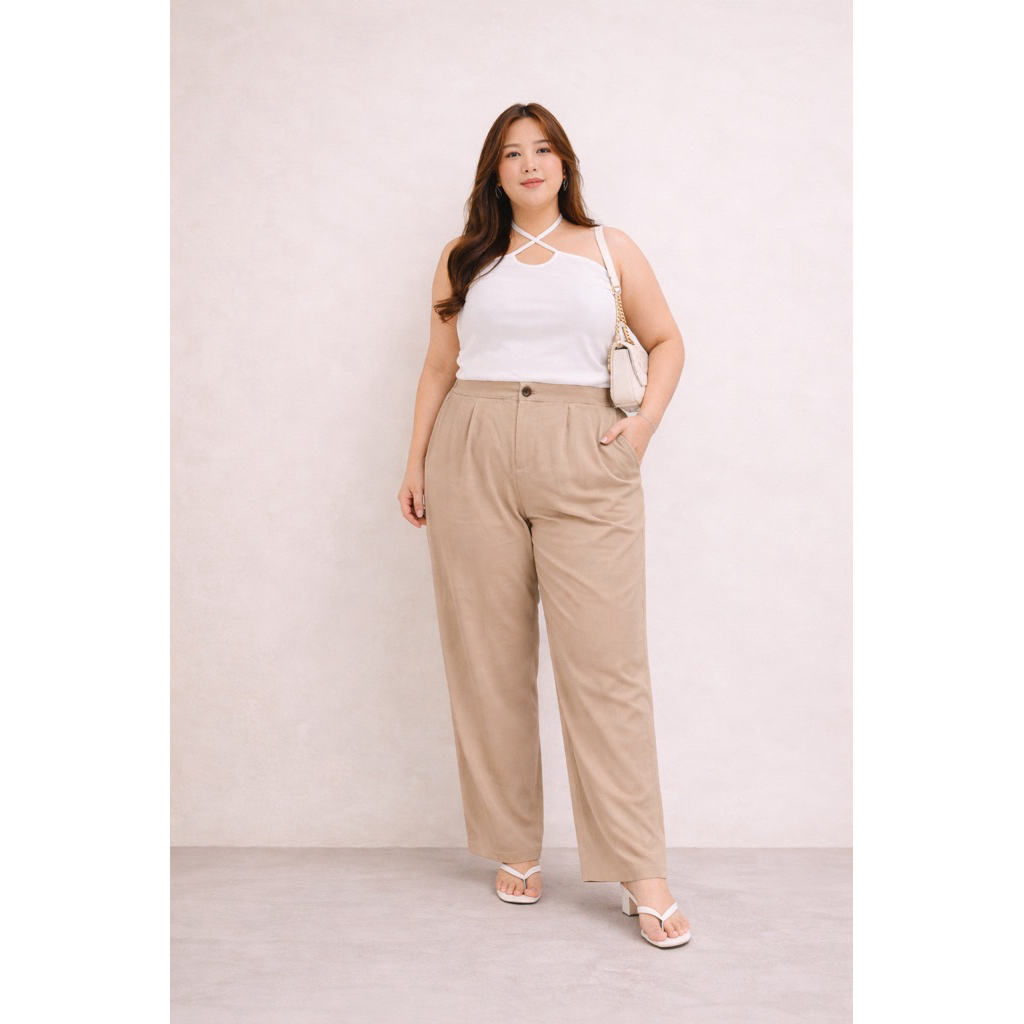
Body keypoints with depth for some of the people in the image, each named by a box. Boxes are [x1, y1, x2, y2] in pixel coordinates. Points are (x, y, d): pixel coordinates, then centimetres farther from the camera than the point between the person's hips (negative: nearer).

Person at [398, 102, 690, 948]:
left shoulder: (609, 249, 13)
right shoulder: (464, 260, 15)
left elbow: (666, 341, 18)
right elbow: (439, 366, 16)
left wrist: (646, 421, 3)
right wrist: (417, 461, 10)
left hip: (583, 465, -1)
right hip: (474, 463, 2)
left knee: (607, 663, -6)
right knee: (489, 661, 3)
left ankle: (641, 871, 1)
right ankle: (515, 849, 17)